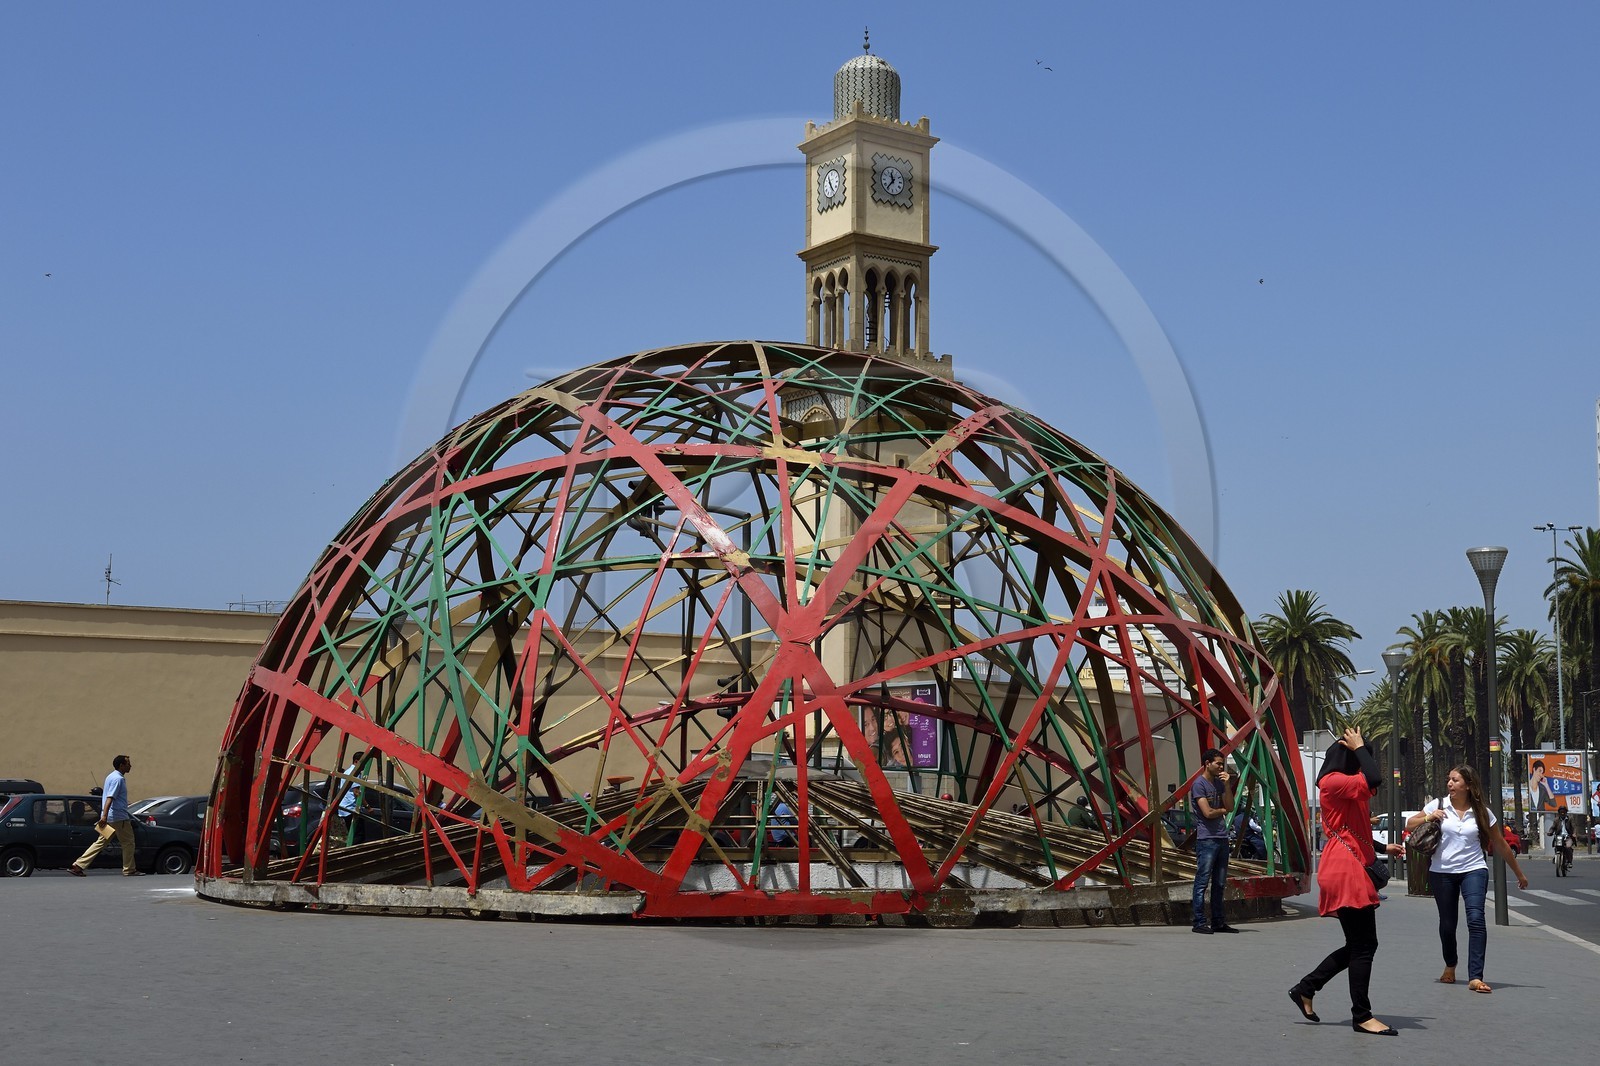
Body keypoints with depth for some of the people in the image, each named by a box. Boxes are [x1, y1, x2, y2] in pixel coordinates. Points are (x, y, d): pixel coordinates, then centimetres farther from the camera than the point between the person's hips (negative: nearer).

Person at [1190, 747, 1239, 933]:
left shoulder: (1219, 783, 17)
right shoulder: (1199, 784, -7)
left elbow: (1230, 806, 9)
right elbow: (1208, 812, -15)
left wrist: (1227, 785, -1)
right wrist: (1223, 810, 4)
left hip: (1222, 839, 8)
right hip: (1206, 839, -8)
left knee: (1219, 883, 10)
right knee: (1202, 882, -6)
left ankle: (1217, 922, 14)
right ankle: (1199, 922, -6)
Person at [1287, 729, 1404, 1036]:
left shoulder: (1343, 787, 23)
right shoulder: (1333, 781, -11)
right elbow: (1372, 780, -27)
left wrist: (1382, 848, 29)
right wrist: (1359, 747, -13)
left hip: (1352, 872, 11)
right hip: (1345, 873, -11)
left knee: (1360, 944, 13)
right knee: (1363, 945, -7)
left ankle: (1305, 989, 20)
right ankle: (1362, 1016, 0)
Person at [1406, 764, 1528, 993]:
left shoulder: (1482, 812, 1)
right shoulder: (1438, 805, 2)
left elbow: (1500, 845, 10)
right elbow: (1409, 824, 8)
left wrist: (1519, 873, 16)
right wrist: (1428, 818, -11)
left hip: (1473, 870, -1)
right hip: (1442, 872, 2)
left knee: (1476, 919, -19)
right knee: (1447, 923, 9)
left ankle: (1475, 977, -21)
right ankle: (1450, 966, 37)